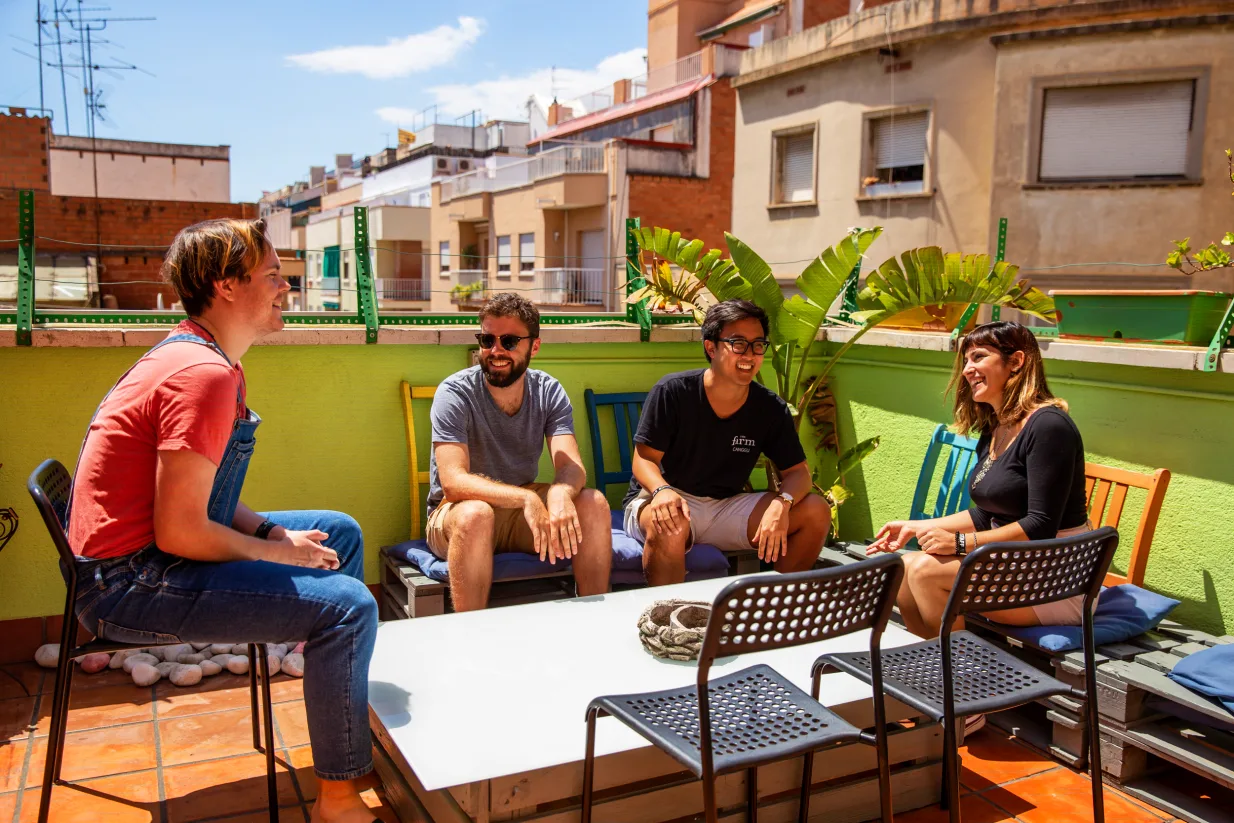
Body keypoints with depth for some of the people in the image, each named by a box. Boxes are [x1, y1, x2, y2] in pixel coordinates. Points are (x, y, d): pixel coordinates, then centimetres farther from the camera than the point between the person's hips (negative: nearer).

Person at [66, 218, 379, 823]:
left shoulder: (196, 357, 11)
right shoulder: (204, 375, -23)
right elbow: (179, 532, -26)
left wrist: (269, 530, 1)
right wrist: (277, 554, -12)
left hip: (154, 554, 11)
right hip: (130, 585, -11)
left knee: (340, 533, 15)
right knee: (347, 607, -21)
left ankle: (351, 699, 24)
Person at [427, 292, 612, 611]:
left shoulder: (548, 391, -5)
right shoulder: (455, 393, -17)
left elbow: (571, 466, -17)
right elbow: (453, 481, -29)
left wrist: (560, 493, -42)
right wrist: (526, 499, -44)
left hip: (522, 508, 4)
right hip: (457, 515, -4)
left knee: (594, 503, -20)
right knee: (476, 513, -37)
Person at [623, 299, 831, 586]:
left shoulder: (771, 408, -1)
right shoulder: (672, 391, -12)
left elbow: (798, 471, -1)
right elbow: (644, 458, -12)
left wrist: (782, 503, -26)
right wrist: (662, 491, -36)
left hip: (726, 507, 4)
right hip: (670, 500, -4)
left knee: (816, 512, -11)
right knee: (669, 525, -41)